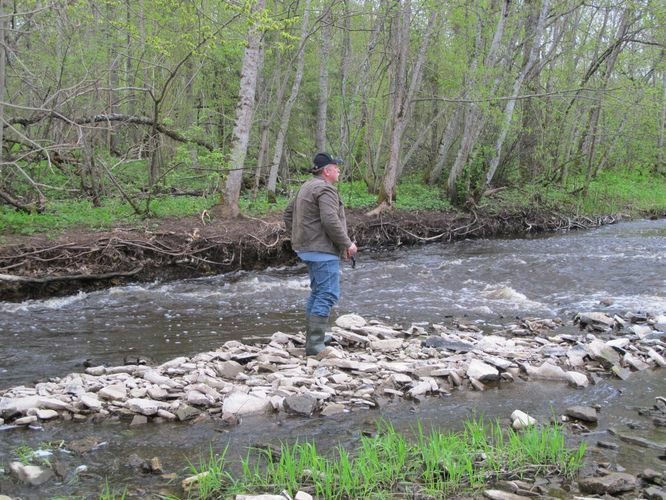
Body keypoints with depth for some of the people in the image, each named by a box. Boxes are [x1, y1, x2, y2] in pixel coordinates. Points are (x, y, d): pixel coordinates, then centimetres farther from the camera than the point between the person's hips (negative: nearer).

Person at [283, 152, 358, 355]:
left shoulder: (306, 188, 17)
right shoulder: (325, 189, -15)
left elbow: (288, 214, 24)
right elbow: (330, 221, -26)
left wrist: (297, 237, 26)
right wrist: (347, 244, -17)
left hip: (307, 248, 11)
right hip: (322, 249, -11)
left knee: (317, 292, 21)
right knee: (328, 295, -10)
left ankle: (313, 337, 29)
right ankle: (315, 345, -13)